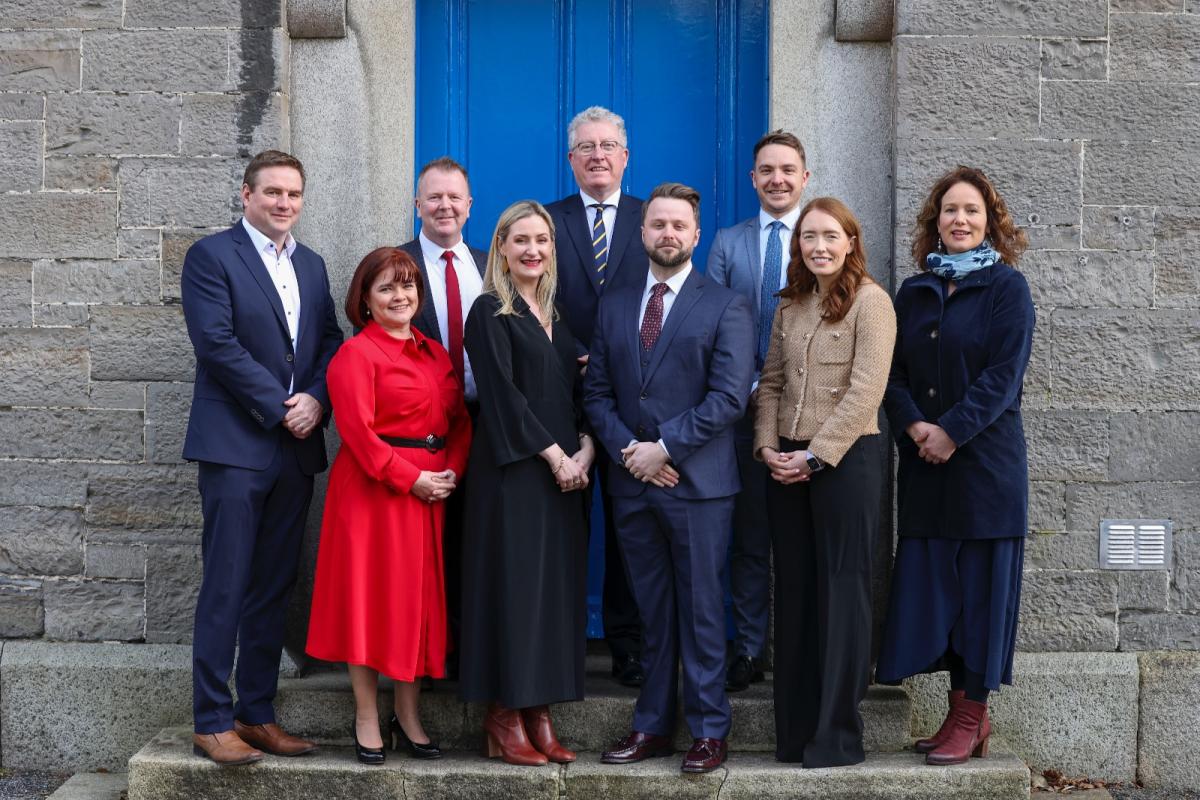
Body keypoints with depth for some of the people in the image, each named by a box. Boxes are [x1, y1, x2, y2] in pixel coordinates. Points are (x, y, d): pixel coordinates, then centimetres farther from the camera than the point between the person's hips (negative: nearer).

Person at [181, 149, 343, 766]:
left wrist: (316, 399, -6)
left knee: (273, 588, 9)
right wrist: (280, 407, -13)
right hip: (236, 445, -6)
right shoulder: (211, 256, -3)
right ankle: (213, 722, 2)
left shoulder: (311, 265, 17)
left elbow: (330, 343, 13)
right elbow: (218, 344, -13)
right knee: (226, 588, -4)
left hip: (296, 448, 6)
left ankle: (258, 715, 16)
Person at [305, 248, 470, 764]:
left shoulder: (436, 353, 14)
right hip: (373, 489, -6)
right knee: (369, 598, 0)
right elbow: (358, 429, -15)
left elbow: (459, 420, 11)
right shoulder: (356, 354, -6)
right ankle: (367, 723, 9)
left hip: (433, 487, 6)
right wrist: (410, 478, -17)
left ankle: (408, 719, 20)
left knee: (419, 600, 10)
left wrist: (451, 471, -6)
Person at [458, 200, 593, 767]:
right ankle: (504, 719, 2)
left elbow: (578, 391, 12)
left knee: (556, 587, 5)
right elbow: (502, 394, -11)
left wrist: (586, 448, -5)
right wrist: (554, 455, -14)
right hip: (512, 470, -6)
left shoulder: (557, 315, 16)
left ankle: (539, 714, 11)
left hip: (565, 470, 6)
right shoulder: (490, 313, -3)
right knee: (513, 585, -5)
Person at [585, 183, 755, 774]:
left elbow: (729, 396, -10)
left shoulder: (725, 307, -1)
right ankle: (652, 725, 17)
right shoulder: (614, 306, 13)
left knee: (701, 608, 1)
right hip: (632, 482, 4)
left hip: (697, 482, -4)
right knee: (651, 611, 10)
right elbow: (596, 392, 10)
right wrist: (628, 450, -6)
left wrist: (665, 448, -13)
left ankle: (708, 731, 9)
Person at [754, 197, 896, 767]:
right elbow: (772, 383, 13)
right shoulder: (790, 305, 13)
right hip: (788, 463, 6)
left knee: (842, 589, -1)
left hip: (846, 459, -6)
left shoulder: (870, 301, -7)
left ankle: (838, 736, 7)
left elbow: (865, 392, -14)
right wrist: (767, 446, -2)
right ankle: (795, 727, 16)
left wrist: (815, 456, -15)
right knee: (794, 589, 8)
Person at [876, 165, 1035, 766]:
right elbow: (893, 372, 7)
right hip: (924, 468, 5)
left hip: (985, 462, -5)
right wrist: (913, 426, -10)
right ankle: (962, 710, 14)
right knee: (931, 584, 5)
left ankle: (972, 716, 8)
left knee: (980, 582, 0)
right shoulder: (914, 293, 12)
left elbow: (1004, 374, -11)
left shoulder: (1007, 287, -2)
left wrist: (952, 432, -17)